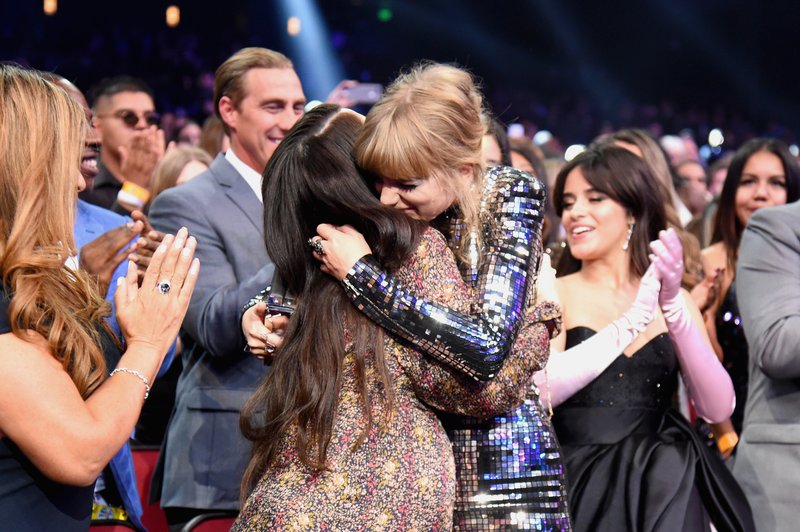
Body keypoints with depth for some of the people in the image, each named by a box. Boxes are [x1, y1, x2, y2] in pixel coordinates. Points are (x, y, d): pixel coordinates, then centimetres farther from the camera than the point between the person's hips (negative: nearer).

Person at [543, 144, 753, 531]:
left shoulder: (676, 299, 8)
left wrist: (672, 305, -15)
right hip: (586, 494, -3)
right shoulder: (555, 293, 1)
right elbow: (538, 390, -18)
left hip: (666, 494, 3)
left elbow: (718, 409, -6)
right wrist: (632, 321, -19)